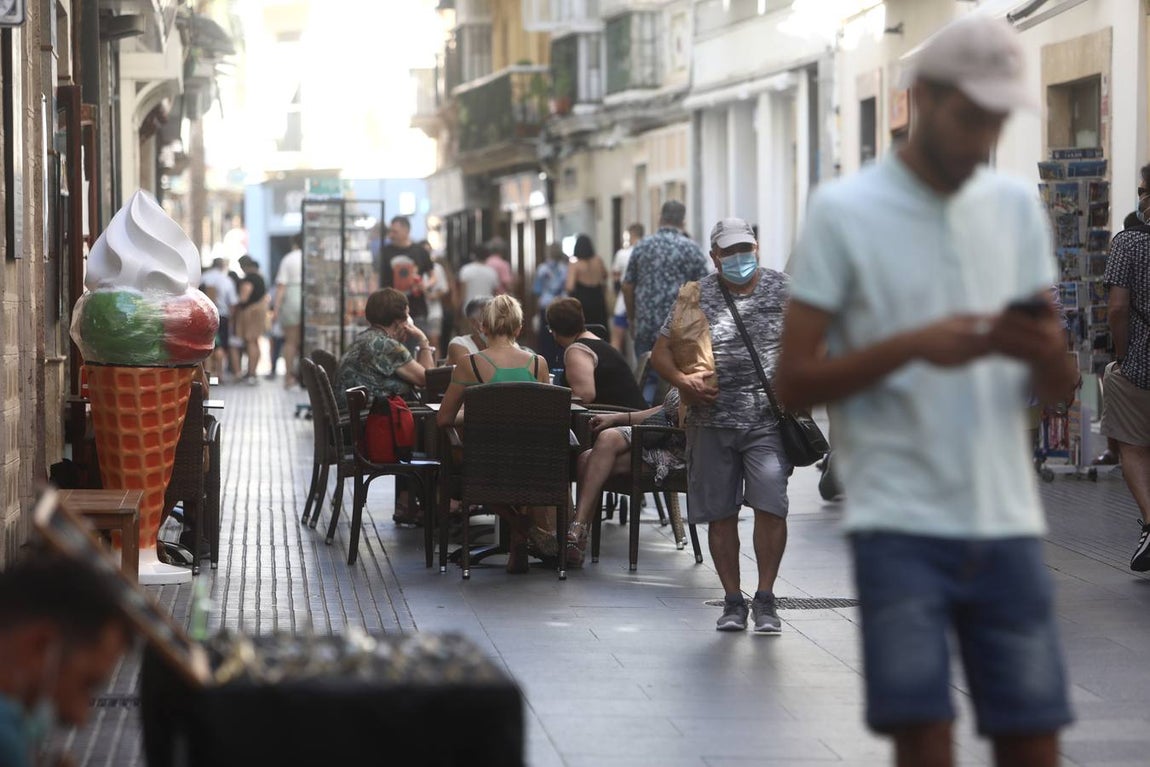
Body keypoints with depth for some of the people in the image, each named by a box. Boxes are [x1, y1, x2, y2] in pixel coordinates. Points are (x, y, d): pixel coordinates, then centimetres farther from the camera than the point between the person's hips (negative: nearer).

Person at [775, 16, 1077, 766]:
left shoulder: (1018, 206, 12)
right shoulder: (844, 212, 0)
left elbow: (1060, 390, 13)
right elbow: (794, 383, -3)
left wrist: (1047, 351, -11)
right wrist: (913, 345, -17)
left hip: (1008, 524, 4)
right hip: (900, 526, -4)